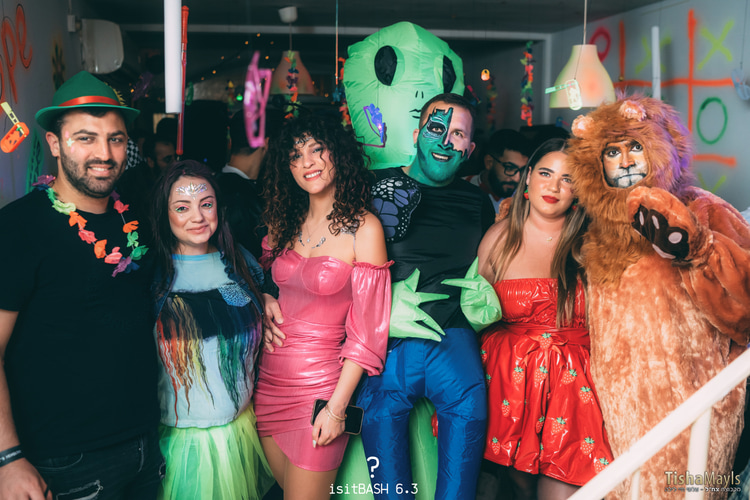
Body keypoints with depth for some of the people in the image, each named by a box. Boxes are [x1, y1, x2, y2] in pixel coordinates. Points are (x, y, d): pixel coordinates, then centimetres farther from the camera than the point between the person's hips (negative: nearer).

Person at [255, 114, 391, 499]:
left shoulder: (364, 227, -11)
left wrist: (336, 407, -16)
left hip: (319, 385, -5)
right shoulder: (284, 221, 6)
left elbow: (367, 328, -13)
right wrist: (263, 301, 1)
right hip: (269, 378, 5)